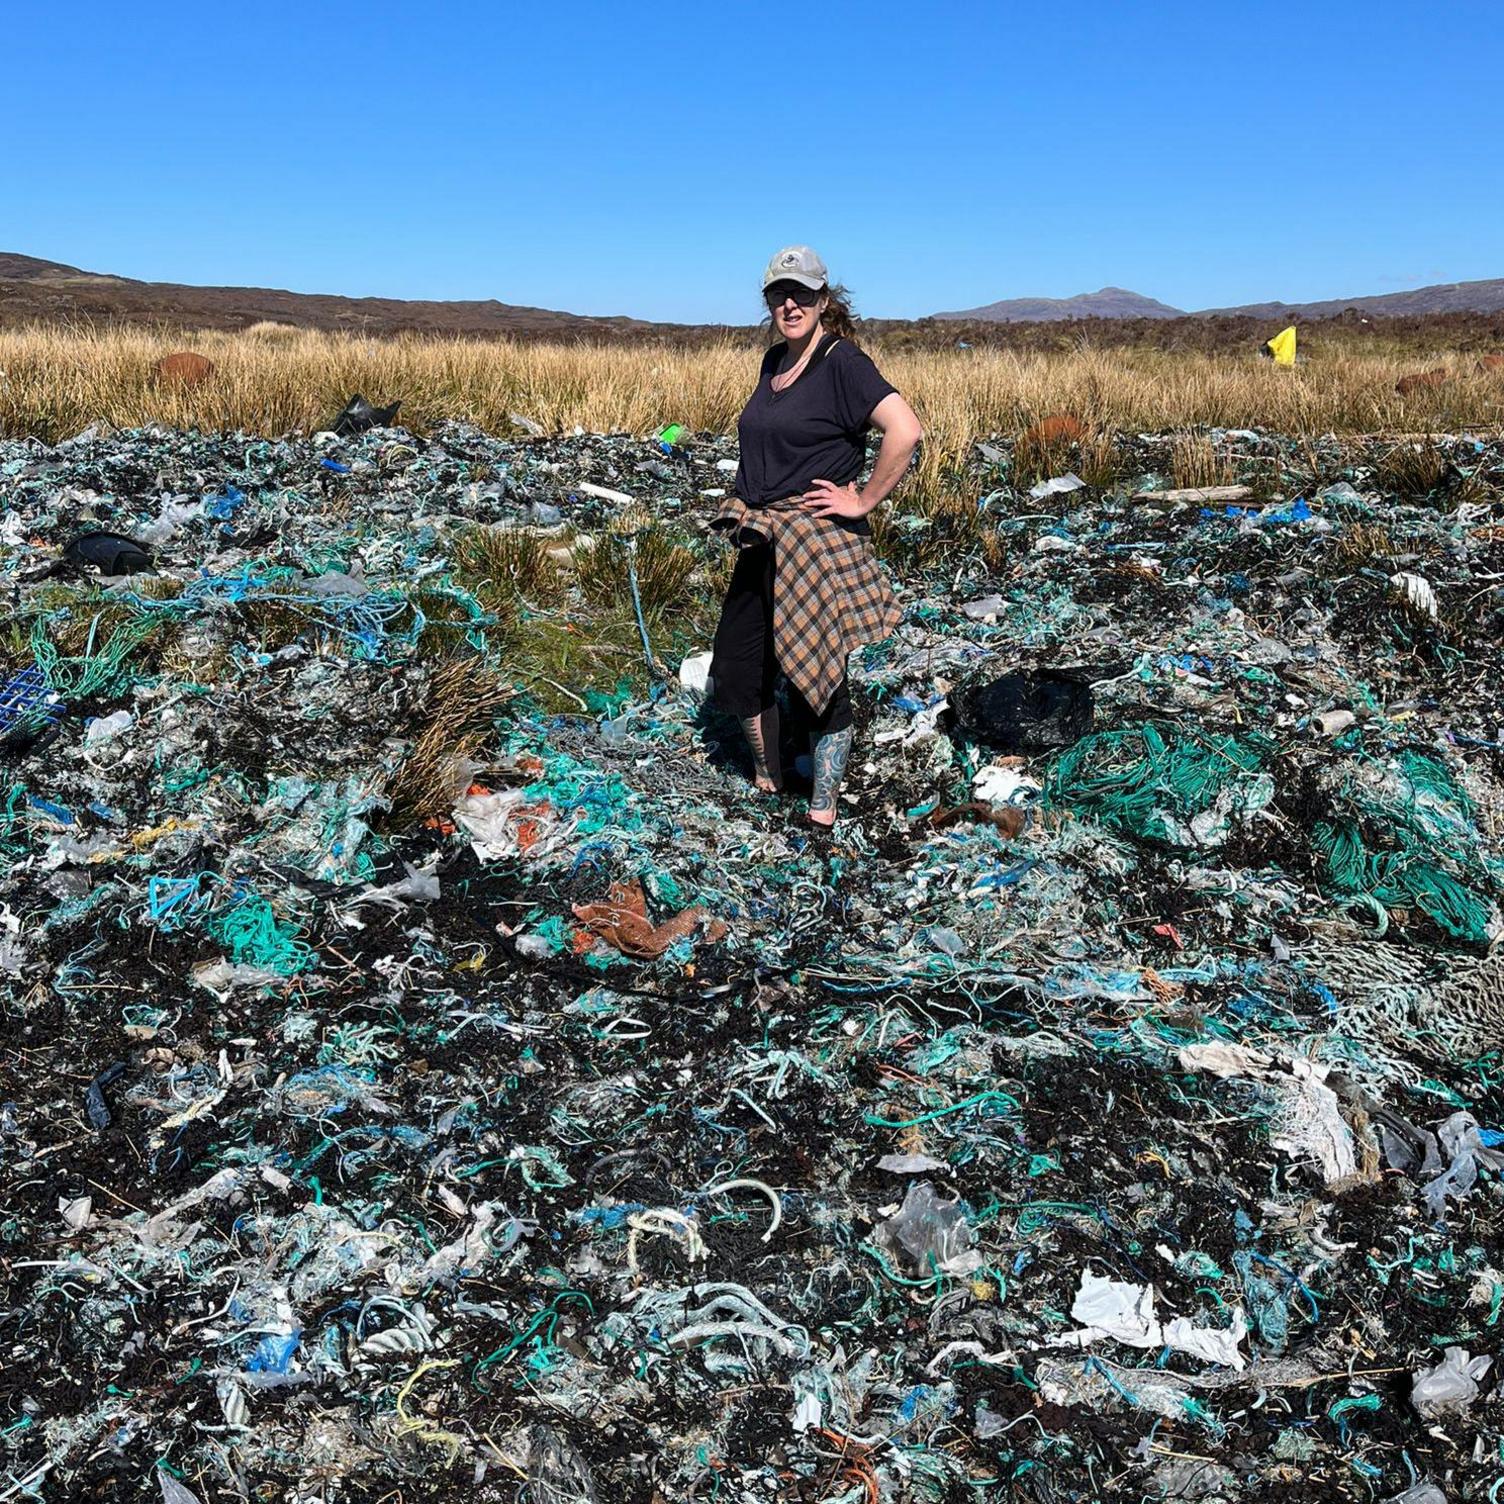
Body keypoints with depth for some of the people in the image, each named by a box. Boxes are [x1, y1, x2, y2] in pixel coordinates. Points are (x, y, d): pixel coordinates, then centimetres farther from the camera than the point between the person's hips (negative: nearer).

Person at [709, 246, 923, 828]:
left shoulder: (842, 361, -13)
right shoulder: (773, 361, 12)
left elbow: (906, 431, -25)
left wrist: (864, 502, -19)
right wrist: (752, 508, 17)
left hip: (818, 544, -8)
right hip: (762, 540, 9)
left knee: (816, 674, 1)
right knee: (737, 671, 14)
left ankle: (822, 813, 15)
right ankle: (766, 781, 36)